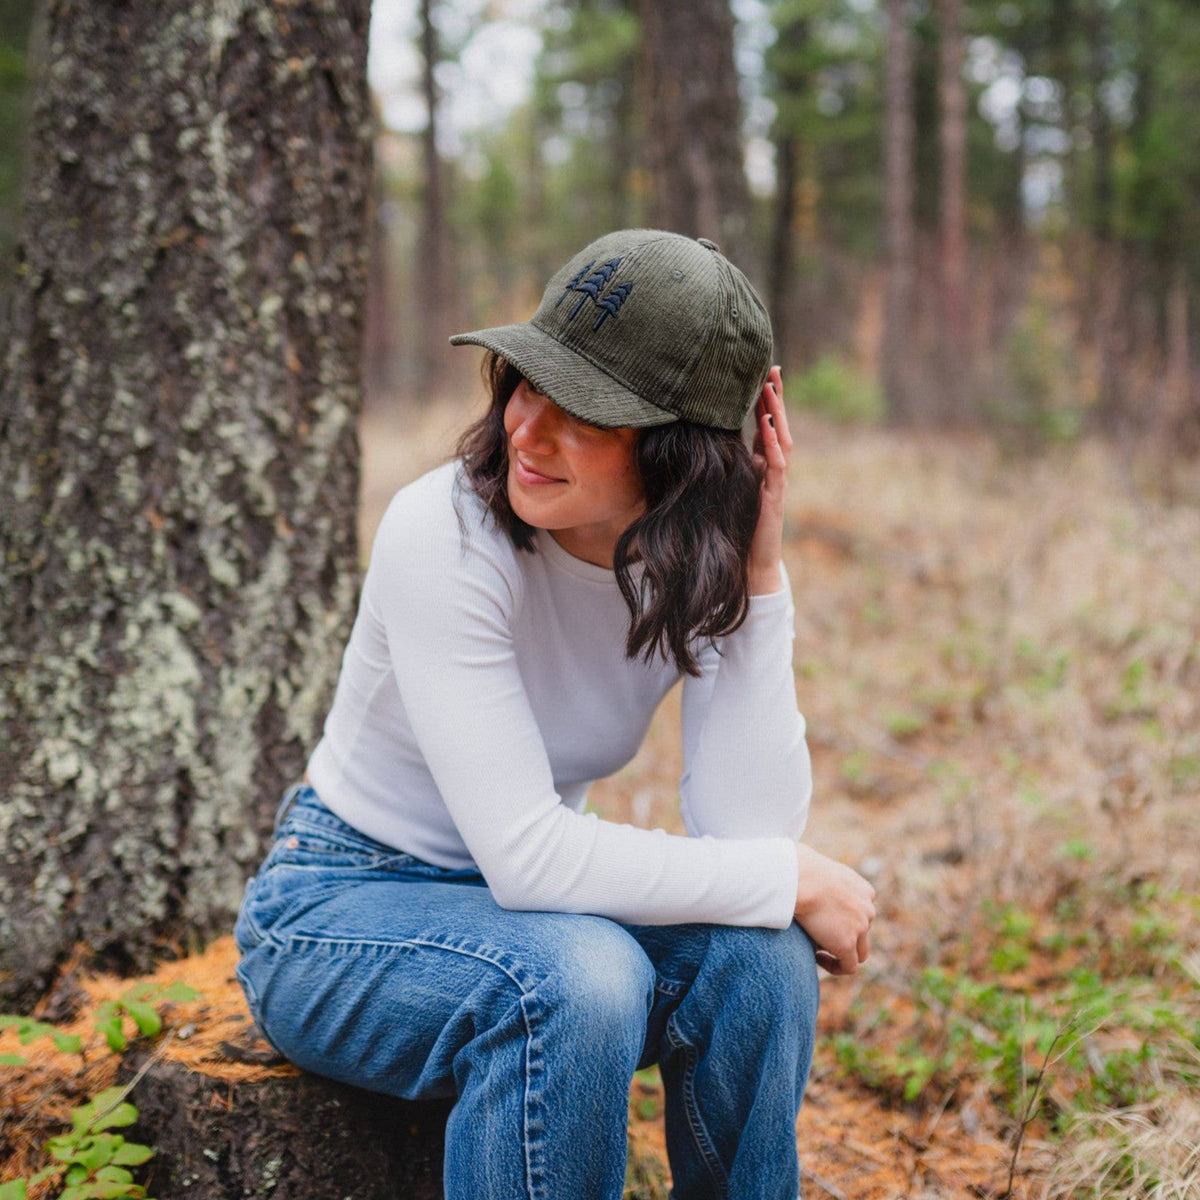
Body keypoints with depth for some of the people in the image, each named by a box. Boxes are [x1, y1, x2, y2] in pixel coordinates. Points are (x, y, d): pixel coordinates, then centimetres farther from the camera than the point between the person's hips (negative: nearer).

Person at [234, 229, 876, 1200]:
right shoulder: (445, 533, -26)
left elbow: (750, 833, -22)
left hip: (524, 906, 5)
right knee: (576, 976, -34)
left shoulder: (696, 565, -11)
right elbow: (527, 856, -31)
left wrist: (759, 574, -25)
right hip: (341, 908, -4)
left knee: (756, 953, -23)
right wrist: (796, 879, -25)